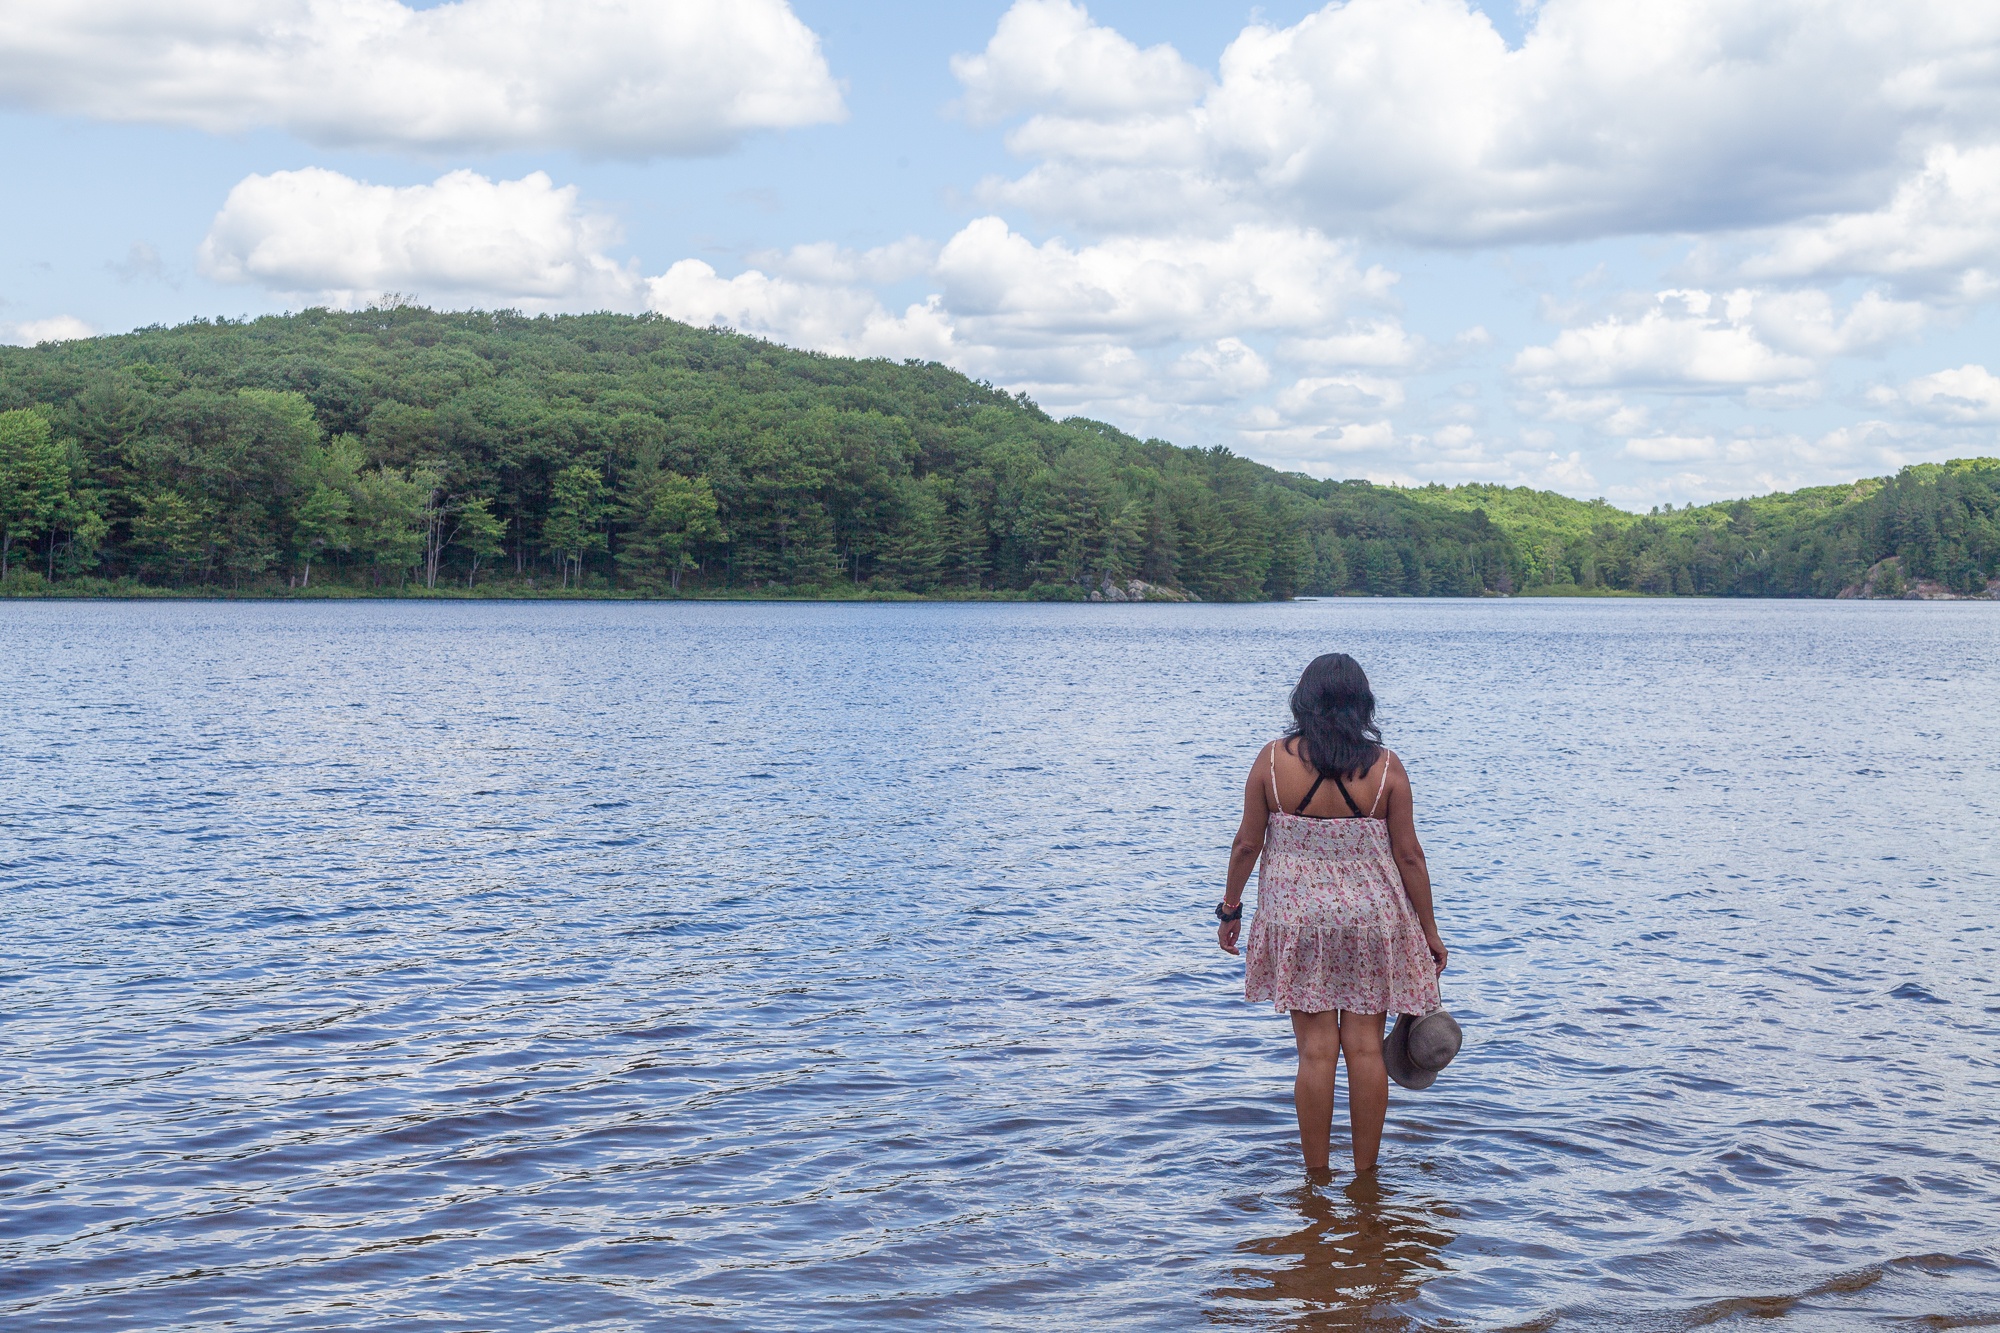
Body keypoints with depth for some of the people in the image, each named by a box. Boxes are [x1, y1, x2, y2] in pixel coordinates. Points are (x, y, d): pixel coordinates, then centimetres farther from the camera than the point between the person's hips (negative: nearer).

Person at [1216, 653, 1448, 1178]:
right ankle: (1365, 1174, 15)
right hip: (1372, 917, 0)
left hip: (1297, 916, 0)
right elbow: (1408, 855, -3)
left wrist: (1230, 908, 13)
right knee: (1365, 1046, 7)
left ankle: (1317, 1177, 9)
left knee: (1316, 1050, 4)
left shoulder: (1273, 759, -6)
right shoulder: (1386, 767, -6)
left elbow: (1246, 844, -1)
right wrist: (1429, 930, 6)